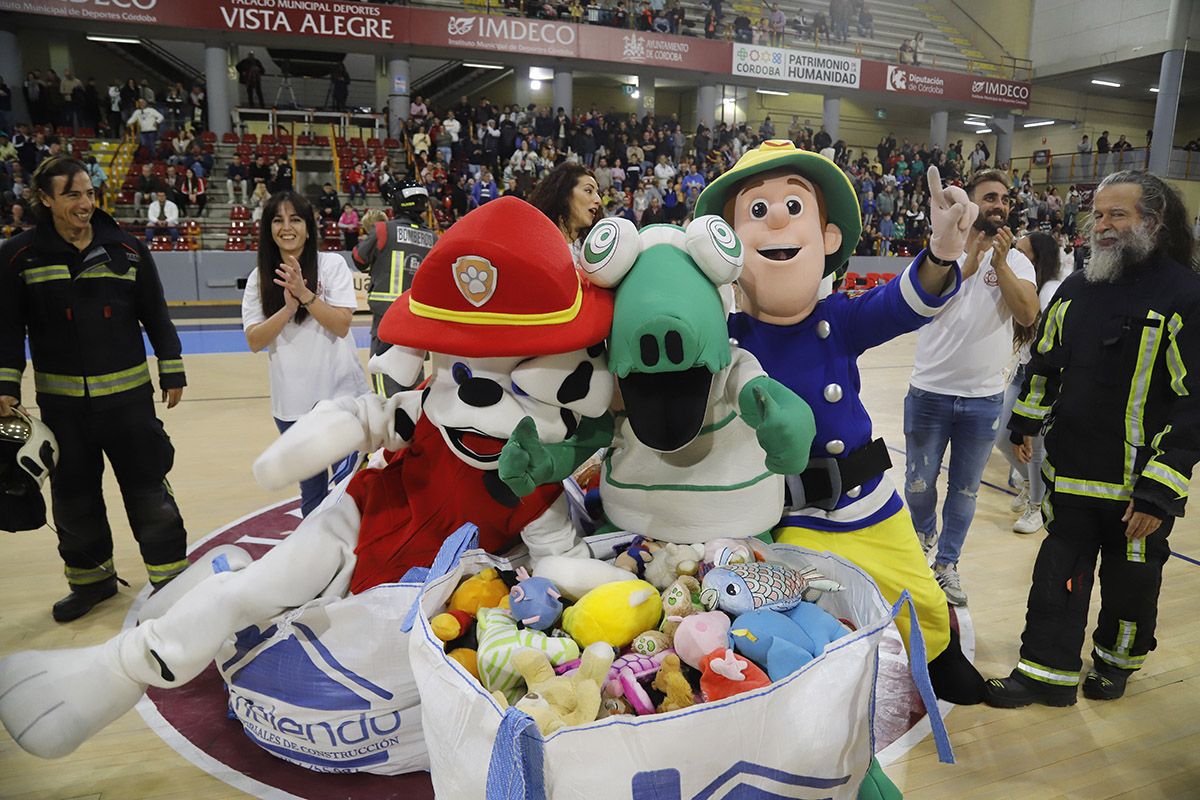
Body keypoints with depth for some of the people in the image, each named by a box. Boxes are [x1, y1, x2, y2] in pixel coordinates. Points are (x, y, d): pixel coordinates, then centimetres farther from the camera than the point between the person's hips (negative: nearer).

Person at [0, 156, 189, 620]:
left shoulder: (127, 250, -1)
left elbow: (157, 317, 4)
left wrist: (172, 373, 3)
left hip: (128, 394, -1)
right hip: (61, 400, 1)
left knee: (147, 486, 3)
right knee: (74, 494, 12)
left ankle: (170, 576, 16)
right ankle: (90, 578, 31)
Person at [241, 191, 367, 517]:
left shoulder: (332, 264, -4)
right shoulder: (259, 278, 4)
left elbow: (341, 325, -11)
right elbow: (254, 341, -4)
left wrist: (304, 293, -22)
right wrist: (288, 307, -18)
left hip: (339, 395, -3)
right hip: (291, 402, 3)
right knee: (310, 490, 16)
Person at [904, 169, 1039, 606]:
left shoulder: (1016, 260, 2)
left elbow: (1028, 314, -14)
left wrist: (999, 263, -20)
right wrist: (970, 259, -23)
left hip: (985, 397, 2)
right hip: (930, 391, -1)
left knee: (965, 489, 12)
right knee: (919, 483, 10)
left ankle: (946, 563, 29)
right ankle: (924, 531, 41)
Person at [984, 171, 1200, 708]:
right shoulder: (1076, 289, 4)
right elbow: (1045, 361, 18)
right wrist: (1025, 424, 20)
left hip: (1139, 486, -4)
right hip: (1070, 472, 5)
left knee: (1129, 583, 16)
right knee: (1058, 576, 11)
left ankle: (1117, 660, 41)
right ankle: (1048, 671, 23)